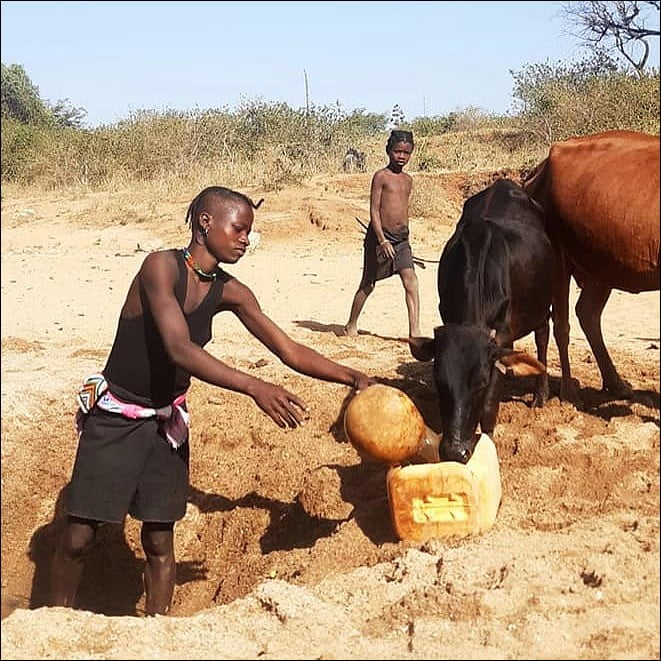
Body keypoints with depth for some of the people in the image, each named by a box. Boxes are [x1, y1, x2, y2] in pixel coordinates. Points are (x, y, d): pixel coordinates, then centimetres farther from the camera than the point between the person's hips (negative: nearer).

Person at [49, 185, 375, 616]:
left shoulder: (230, 293, -3)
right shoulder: (162, 266, -22)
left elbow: (290, 351, 2)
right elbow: (180, 350, -33)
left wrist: (353, 378, -7)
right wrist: (254, 388, -40)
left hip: (167, 420, 5)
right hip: (115, 417, -5)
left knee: (160, 540, 5)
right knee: (79, 537, -1)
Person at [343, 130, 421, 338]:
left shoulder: (408, 180, 12)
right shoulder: (381, 176, -8)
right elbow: (374, 210, -12)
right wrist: (382, 240, -20)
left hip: (401, 237, 5)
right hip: (379, 236, -5)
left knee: (410, 279, -12)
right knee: (368, 284, 7)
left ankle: (414, 330, -16)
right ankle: (351, 324, 25)